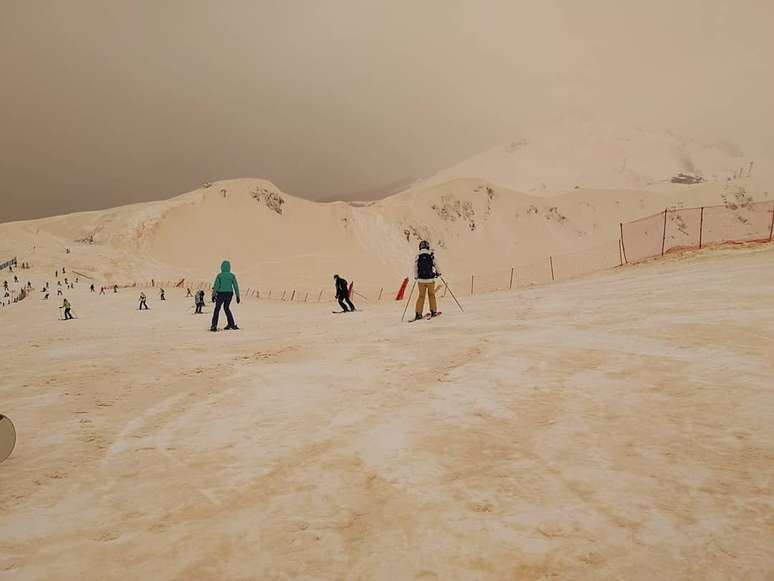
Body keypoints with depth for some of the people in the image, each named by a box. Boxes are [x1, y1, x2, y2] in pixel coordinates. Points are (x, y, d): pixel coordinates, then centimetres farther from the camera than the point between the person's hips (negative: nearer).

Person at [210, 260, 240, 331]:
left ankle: (214, 326, -2)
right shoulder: (232, 275, -2)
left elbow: (215, 286, -10)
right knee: (226, 308, 23)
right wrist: (237, 296, 1)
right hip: (229, 294, 3)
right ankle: (231, 324, 21)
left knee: (217, 309, 10)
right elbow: (236, 286, -4)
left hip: (221, 294, -3)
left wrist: (213, 295, -4)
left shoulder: (219, 275, -9)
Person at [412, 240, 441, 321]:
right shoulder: (432, 255, -6)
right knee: (432, 295, 16)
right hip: (430, 279, -1)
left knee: (421, 296, 10)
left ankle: (418, 313, 4)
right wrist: (438, 273, 20)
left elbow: (415, 268, 0)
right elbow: (436, 265, 2)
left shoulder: (418, 256, -4)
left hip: (421, 279, 1)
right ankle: (433, 311, 19)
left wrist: (416, 277, 14)